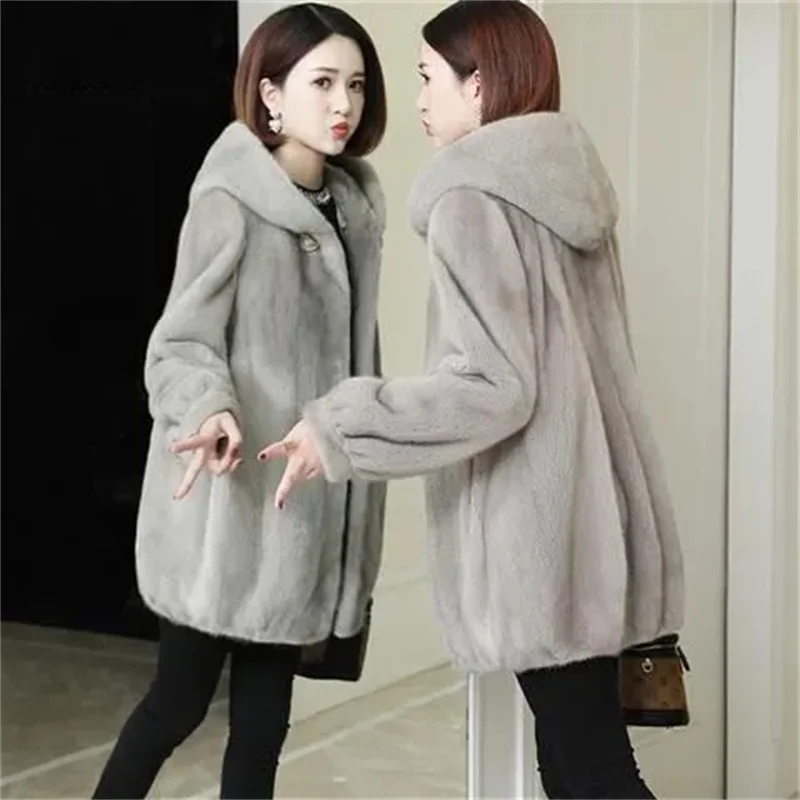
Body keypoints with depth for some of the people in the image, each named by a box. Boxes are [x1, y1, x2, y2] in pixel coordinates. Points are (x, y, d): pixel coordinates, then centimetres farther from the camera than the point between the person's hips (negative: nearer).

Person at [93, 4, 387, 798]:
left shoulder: (351, 204, 9)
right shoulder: (231, 200, -11)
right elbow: (181, 342, -13)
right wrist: (208, 411, -33)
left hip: (302, 500, 6)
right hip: (230, 501, -6)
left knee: (264, 712, 11)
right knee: (181, 698, 4)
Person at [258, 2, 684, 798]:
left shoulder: (473, 199, -14)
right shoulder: (566, 184, 12)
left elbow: (492, 386, -22)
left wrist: (339, 428, -17)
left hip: (542, 532, -9)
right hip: (589, 517, 9)